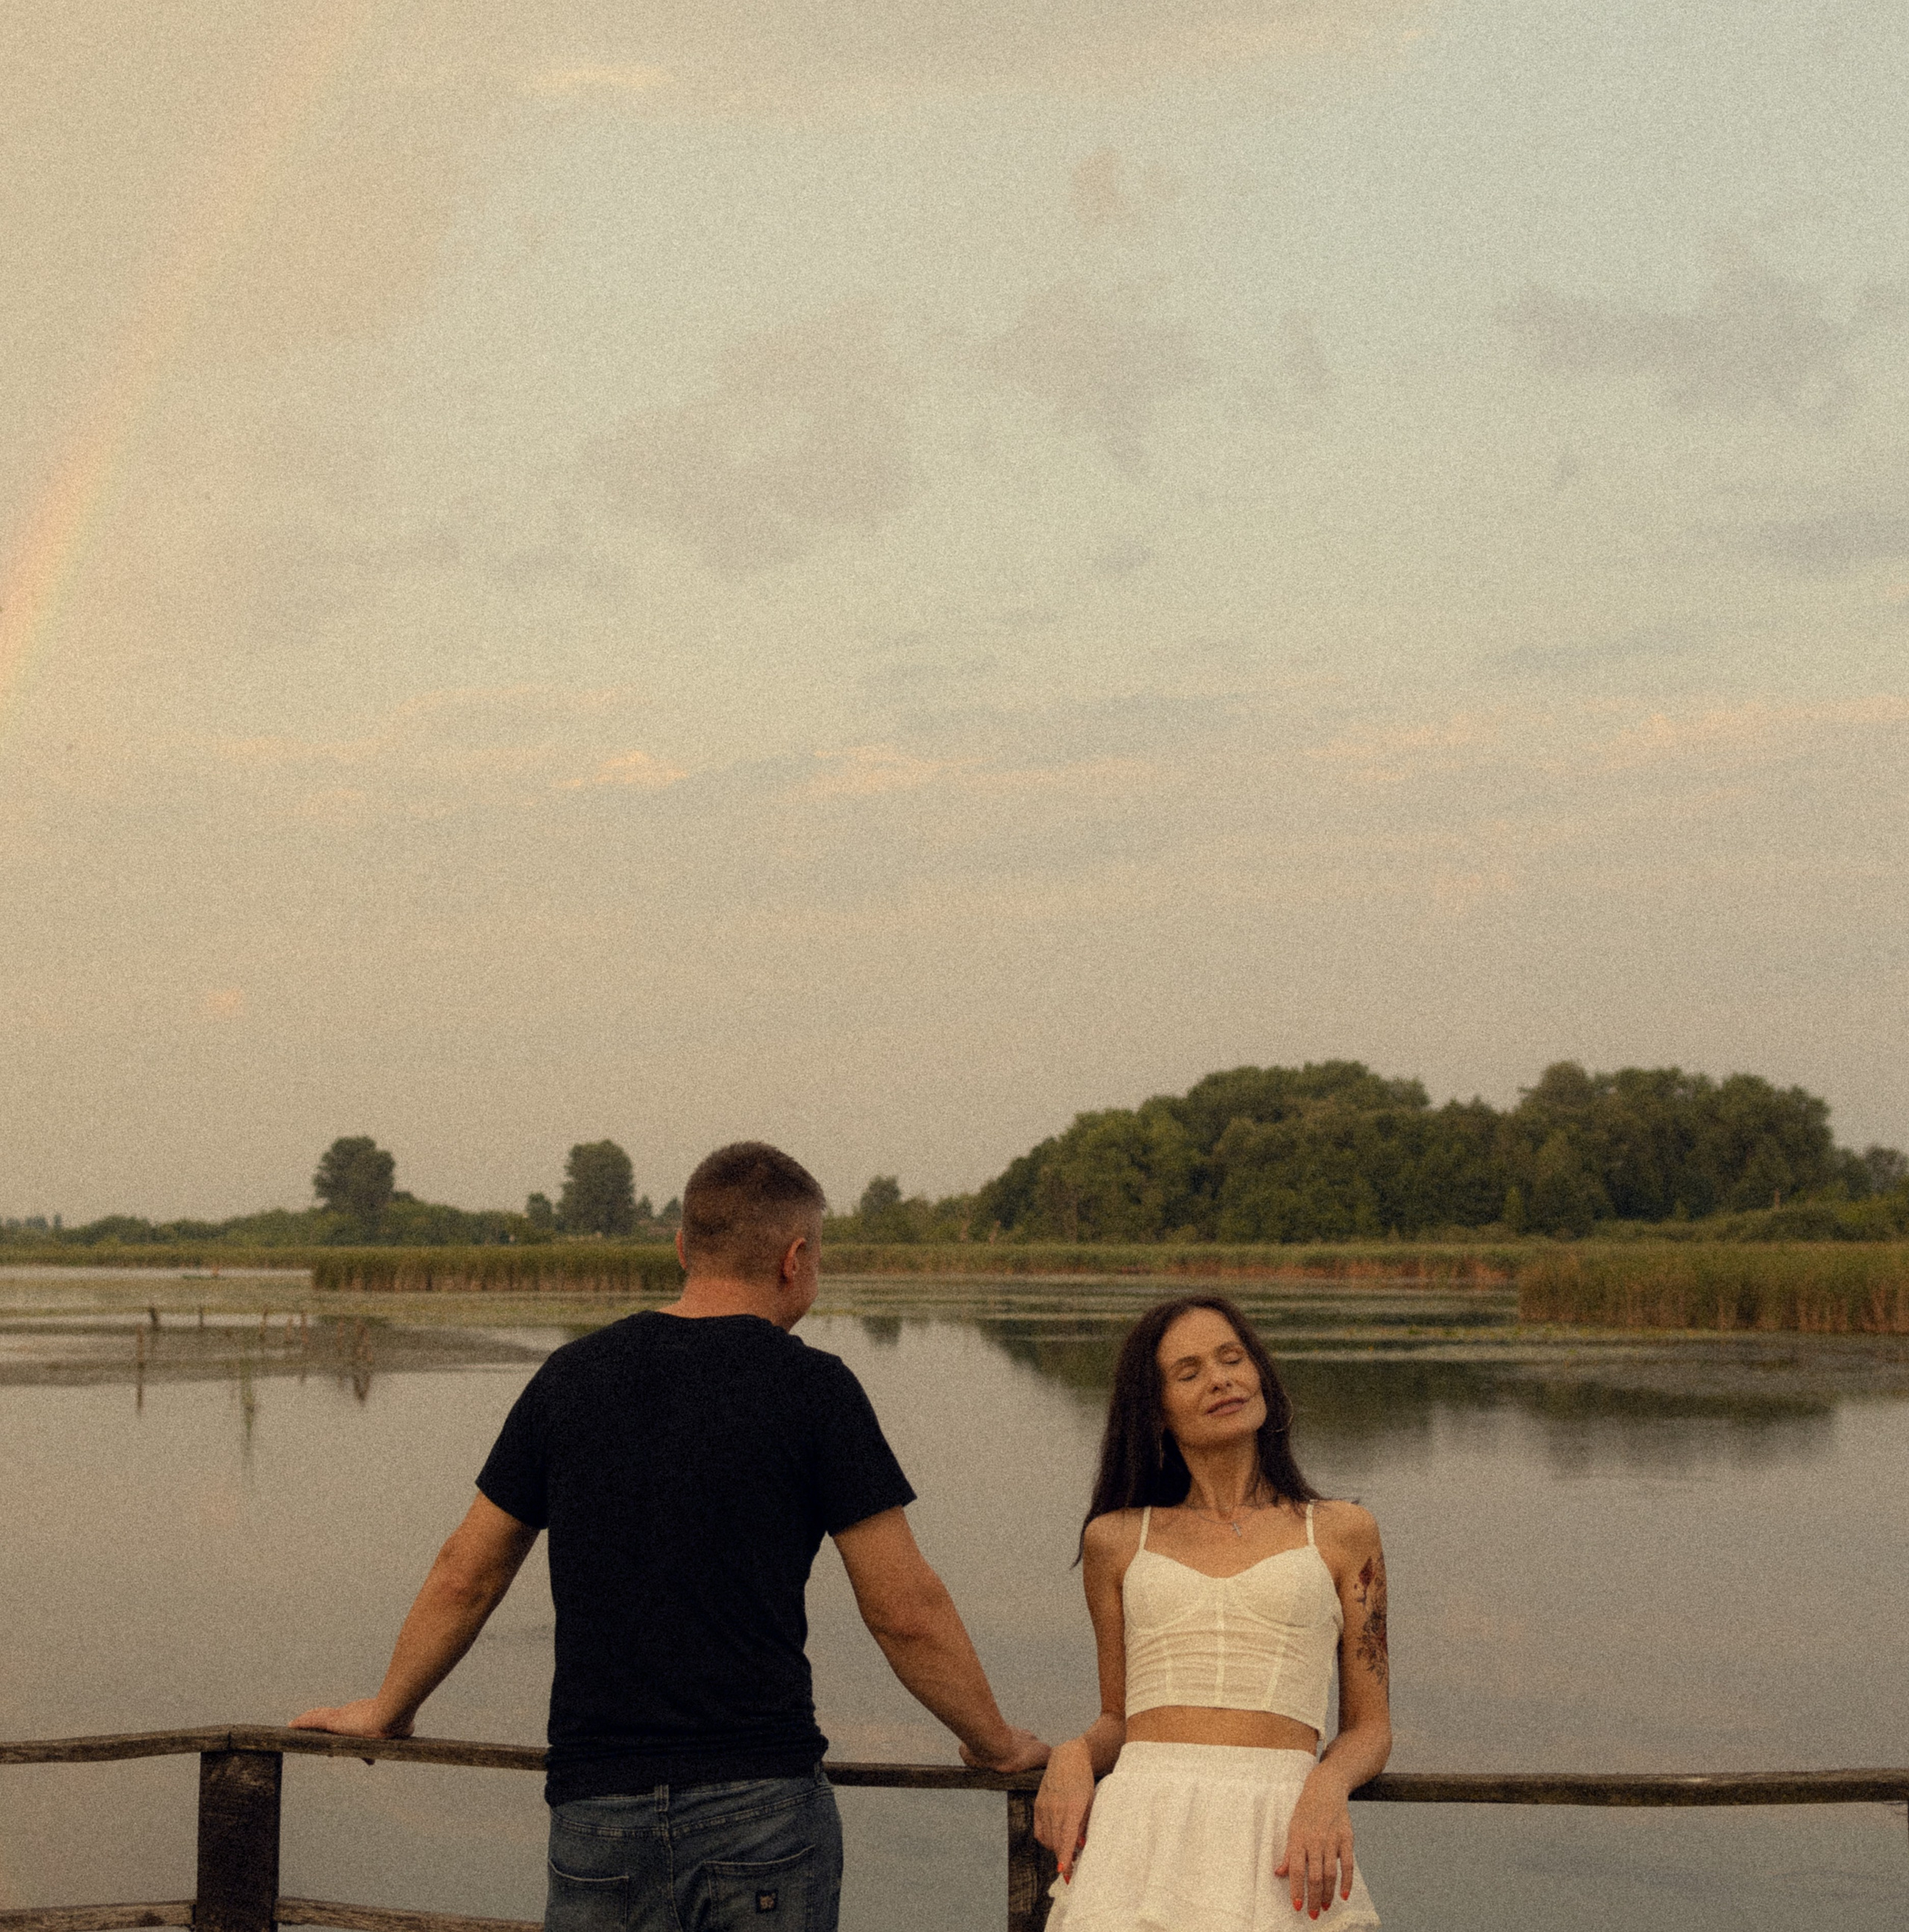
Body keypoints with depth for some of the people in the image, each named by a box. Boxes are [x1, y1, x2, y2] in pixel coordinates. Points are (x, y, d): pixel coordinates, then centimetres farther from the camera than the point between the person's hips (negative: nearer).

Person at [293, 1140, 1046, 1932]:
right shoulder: (812, 1389, -4)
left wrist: (386, 1710, 32)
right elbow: (905, 1611, -3)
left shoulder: (570, 1377, 8)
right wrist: (995, 1743, 12)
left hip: (596, 1812, 3)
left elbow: (464, 1578, 16)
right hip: (761, 1799, -3)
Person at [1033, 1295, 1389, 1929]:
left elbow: (1370, 1726, 15)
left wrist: (1328, 1786, -7)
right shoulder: (1117, 1540, 18)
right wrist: (1072, 1756, 2)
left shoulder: (1341, 1533, 14)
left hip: (1281, 1829, -1)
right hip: (1143, 1822, 1)